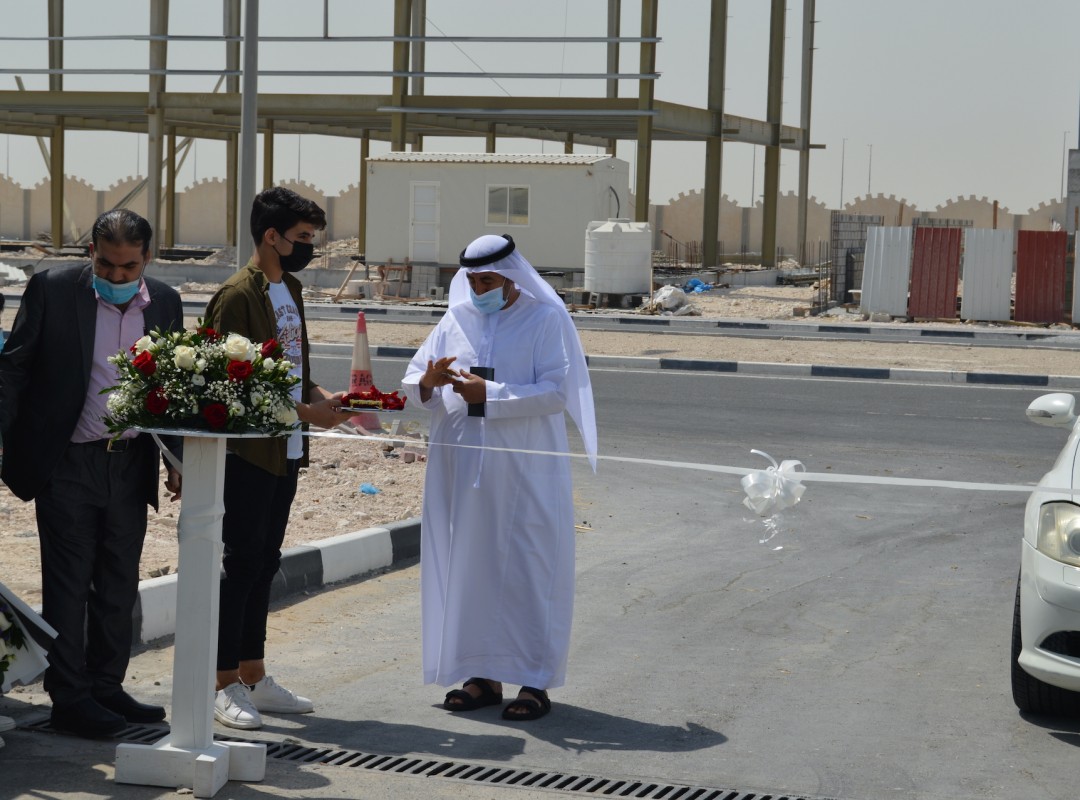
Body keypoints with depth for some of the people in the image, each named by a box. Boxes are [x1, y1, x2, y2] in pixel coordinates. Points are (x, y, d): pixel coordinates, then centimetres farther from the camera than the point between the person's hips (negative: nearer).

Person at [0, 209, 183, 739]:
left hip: (131, 466, 4)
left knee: (119, 584, 10)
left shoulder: (164, 303, 6)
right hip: (67, 462, -4)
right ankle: (69, 699, 6)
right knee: (68, 582, 0)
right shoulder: (52, 289, -6)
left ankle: (107, 687, 21)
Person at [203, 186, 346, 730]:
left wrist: (326, 397, 2)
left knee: (264, 563, 13)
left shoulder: (290, 289, 15)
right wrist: (305, 412, -16)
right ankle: (224, 686, 3)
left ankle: (253, 678, 20)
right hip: (250, 453, -9)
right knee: (242, 563, -4)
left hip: (285, 452, 9)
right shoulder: (239, 294, -13)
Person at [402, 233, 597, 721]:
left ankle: (536, 681, 4)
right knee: (469, 567, 6)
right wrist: (427, 383, -15)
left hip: (525, 474, -5)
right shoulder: (457, 321, 10)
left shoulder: (546, 320, -3)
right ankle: (483, 674, 15)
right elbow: (413, 384, 9)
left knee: (528, 571, -2)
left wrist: (489, 396, -19)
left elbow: (556, 392, -13)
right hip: (463, 468, 5)